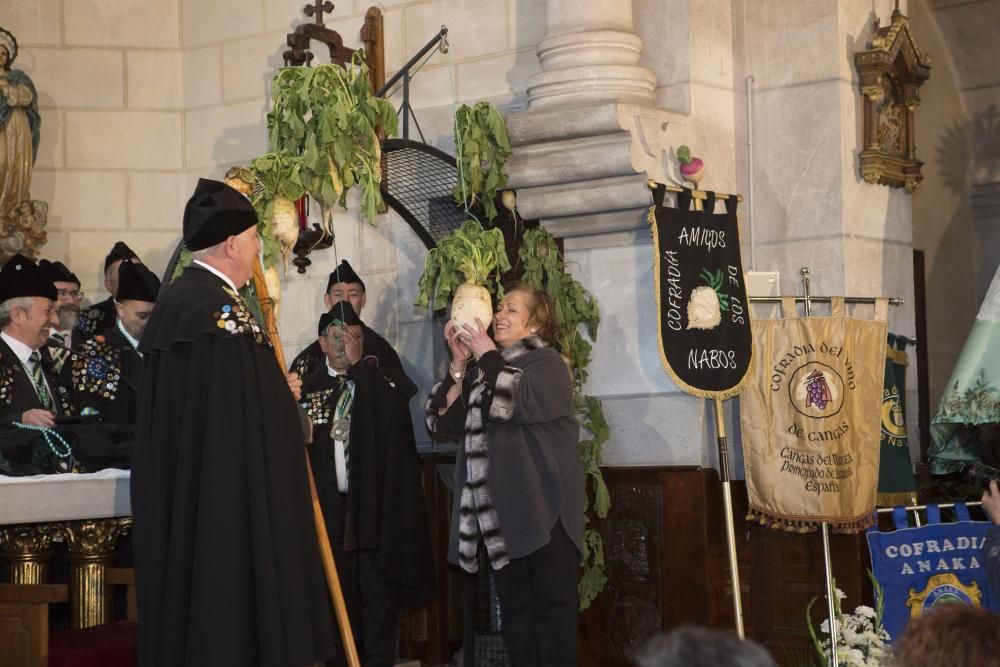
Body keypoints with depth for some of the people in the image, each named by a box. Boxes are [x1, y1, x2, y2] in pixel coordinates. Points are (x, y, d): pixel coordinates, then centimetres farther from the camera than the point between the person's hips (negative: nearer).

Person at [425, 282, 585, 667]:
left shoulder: (547, 363, 1)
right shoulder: (482, 371, 18)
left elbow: (521, 401, -21)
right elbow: (443, 423, 8)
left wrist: (488, 355, -9)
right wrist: (459, 364, 1)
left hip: (542, 508, -6)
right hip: (497, 512, 6)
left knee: (552, 607, -4)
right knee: (515, 611, 7)